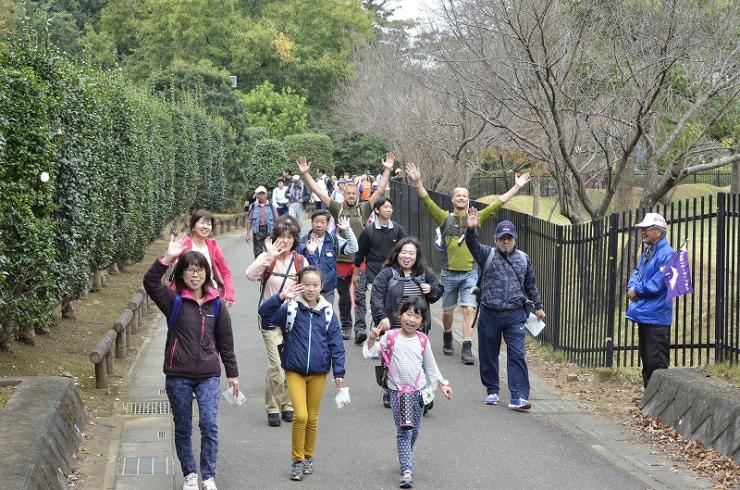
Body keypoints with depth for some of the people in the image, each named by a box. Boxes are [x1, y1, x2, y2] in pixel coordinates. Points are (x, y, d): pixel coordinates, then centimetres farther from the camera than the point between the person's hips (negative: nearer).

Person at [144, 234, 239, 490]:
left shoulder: (215, 304, 4)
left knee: (209, 424, -10)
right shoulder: (173, 300, -3)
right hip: (178, 376, -1)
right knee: (183, 428, 9)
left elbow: (225, 340, 10)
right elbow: (150, 282, -21)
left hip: (209, 375, 1)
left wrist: (232, 373, 12)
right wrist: (167, 258, -32)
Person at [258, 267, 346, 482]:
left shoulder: (327, 313, 0)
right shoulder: (290, 309, -5)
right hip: (295, 371, -2)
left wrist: (338, 372, 0)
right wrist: (281, 297, -32)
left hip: (318, 373, 2)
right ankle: (297, 460, 5)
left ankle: (308, 457, 29)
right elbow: (264, 311, -17)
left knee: (312, 418, 12)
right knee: (300, 416, -10)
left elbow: (336, 344, 3)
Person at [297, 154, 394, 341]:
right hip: (341, 259, 1)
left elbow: (379, 191, 1)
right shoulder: (338, 208, 6)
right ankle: (345, 327, 26)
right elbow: (317, 191, 4)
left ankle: (360, 328, -12)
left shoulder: (364, 208, 6)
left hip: (361, 260, -1)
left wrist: (387, 170, -6)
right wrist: (305, 173, -1)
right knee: (344, 297, 13)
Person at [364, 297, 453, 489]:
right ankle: (407, 471, -8)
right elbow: (369, 353, -9)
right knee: (403, 431, -7)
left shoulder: (422, 340, 0)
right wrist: (372, 338, -25)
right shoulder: (390, 337, -8)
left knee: (415, 430, 13)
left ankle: (404, 458, 38)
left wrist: (442, 384, 13)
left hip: (418, 390, 3)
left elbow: (430, 365, 12)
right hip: (397, 391, -3)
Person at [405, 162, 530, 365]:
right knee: (448, 310, 12)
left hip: (470, 273, 0)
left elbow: (498, 203, 5)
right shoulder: (445, 218, 1)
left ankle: (467, 349, -8)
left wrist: (516, 187, 2)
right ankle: (447, 338, 38)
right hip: (449, 272, 0)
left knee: (469, 310, -9)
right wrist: (417, 182, -22)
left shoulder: (476, 218, 5)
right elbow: (427, 201, -9)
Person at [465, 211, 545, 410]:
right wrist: (471, 229, -40)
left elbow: (531, 285, 20)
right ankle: (491, 391, 27)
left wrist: (538, 306, 20)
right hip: (489, 315, -1)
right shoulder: (487, 255, 0)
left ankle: (518, 397, -7)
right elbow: (473, 244, -20)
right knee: (488, 354, 10)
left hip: (515, 315, 1)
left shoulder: (523, 259, 10)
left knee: (517, 355, -6)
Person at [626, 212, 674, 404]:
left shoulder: (666, 254, -17)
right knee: (645, 355, 17)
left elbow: (656, 284, -22)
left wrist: (637, 290, -8)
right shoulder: (648, 251, 13)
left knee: (656, 359, -6)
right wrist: (632, 287, -2)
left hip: (656, 316, -10)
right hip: (644, 314, 10)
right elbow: (637, 273, 19)